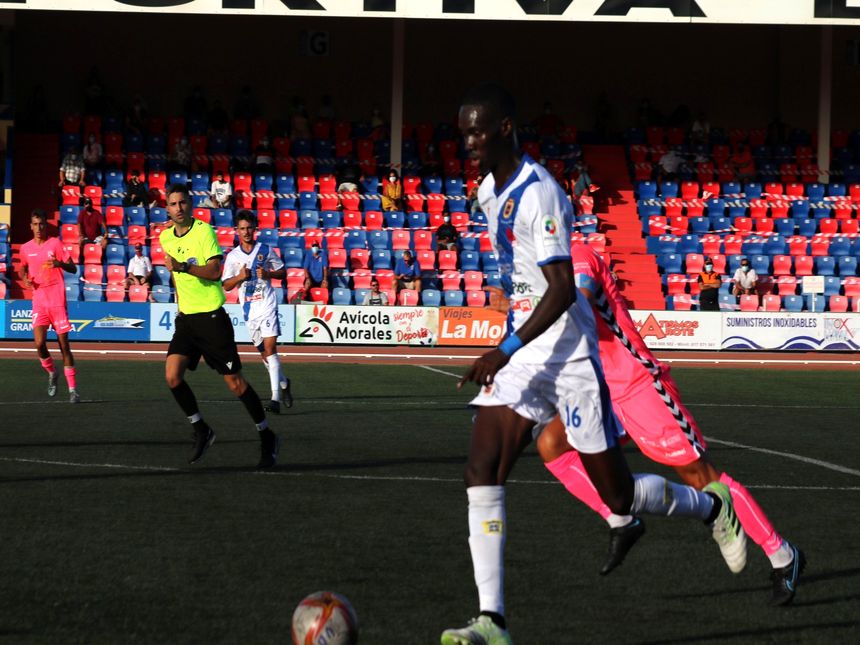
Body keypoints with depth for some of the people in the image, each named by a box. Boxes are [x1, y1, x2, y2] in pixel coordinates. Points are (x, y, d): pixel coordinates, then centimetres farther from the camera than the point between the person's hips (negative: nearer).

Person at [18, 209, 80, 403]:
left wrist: (60, 264, -27)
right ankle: (52, 373, 18)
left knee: (64, 344, -2)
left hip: (58, 301, -3)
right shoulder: (26, 248, 8)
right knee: (39, 343, -12)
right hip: (38, 301, 3)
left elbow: (73, 268, -5)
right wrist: (25, 278, 5)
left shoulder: (55, 243, -3)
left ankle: (73, 389, 4)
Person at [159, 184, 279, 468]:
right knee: (172, 376, -12)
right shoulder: (165, 237, 8)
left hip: (211, 316, -6)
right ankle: (201, 430, 7)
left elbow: (215, 271, -22)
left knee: (235, 383, -2)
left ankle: (267, 437, 13)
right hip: (186, 318, 6)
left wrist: (182, 266, -32)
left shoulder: (204, 232, -12)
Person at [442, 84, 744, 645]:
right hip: (521, 351, 8)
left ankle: (712, 508, 33)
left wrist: (508, 349, -30)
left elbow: (562, 288, -24)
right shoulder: (490, 191, 9)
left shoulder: (538, 193, -19)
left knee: (618, 496, 2)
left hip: (566, 354, -8)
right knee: (482, 473, -11)